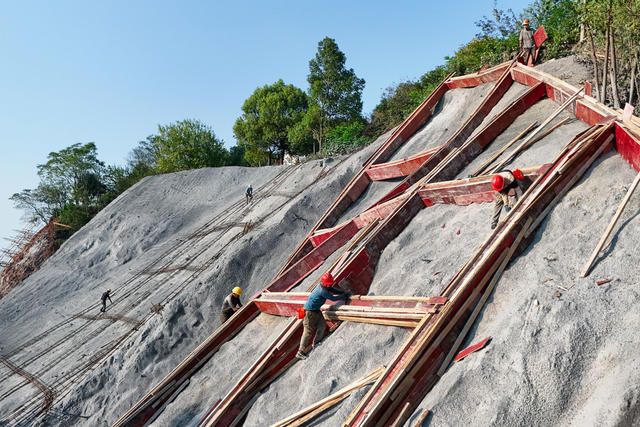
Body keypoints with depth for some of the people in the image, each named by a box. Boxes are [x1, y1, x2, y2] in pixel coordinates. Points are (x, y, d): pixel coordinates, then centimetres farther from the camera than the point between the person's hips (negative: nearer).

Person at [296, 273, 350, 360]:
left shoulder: (324, 286, 0)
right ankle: (300, 352, -2)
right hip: (310, 311, -10)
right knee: (308, 331, -7)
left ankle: (316, 344, 24)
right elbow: (333, 298, -21)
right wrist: (344, 296, -9)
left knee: (322, 325, 7)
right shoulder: (322, 291, -27)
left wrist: (344, 293, 3)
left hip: (316, 310, 10)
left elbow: (333, 290, 15)